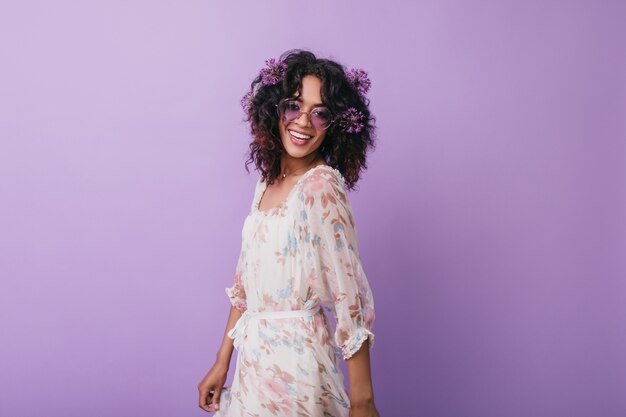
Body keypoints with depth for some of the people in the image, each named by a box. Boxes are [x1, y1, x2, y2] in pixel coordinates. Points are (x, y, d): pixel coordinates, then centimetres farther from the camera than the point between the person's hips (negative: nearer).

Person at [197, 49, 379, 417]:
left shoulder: (321, 187, -17)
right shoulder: (269, 180, 6)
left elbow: (349, 297, -19)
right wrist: (222, 362, 14)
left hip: (293, 361, -7)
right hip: (255, 358, 7)